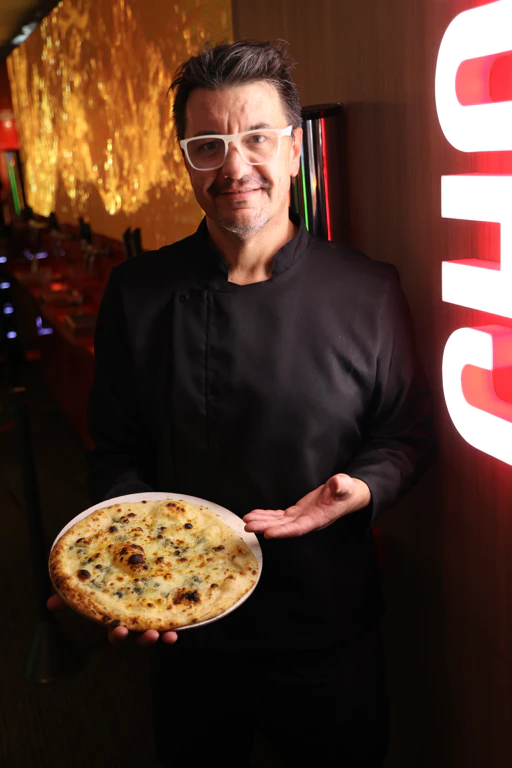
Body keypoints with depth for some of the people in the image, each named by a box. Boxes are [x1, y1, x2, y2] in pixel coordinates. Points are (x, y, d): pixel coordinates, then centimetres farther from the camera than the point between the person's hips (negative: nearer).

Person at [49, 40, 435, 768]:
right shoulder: (137, 293, -7)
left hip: (332, 633, 0)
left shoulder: (367, 292, -10)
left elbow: (407, 435, 0)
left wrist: (361, 488, -20)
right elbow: (117, 449, 0)